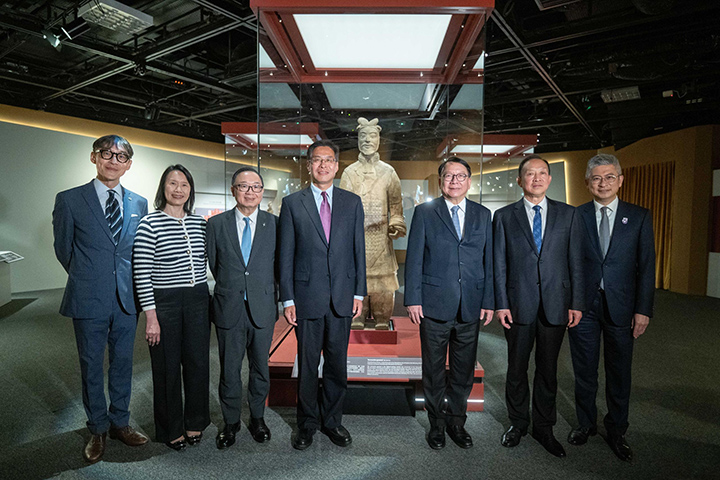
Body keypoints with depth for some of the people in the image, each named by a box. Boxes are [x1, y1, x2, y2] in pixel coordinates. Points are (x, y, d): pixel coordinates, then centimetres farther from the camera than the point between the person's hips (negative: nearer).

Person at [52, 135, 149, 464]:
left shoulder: (139, 204, 5)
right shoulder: (69, 200, -4)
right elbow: (63, 249, 5)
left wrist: (129, 284, 8)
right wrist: (87, 279, 10)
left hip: (126, 299, 3)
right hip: (89, 300, -2)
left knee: (123, 363, 14)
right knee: (91, 367, 11)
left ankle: (119, 423, 32)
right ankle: (98, 430, 30)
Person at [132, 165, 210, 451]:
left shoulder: (199, 223, 7)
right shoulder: (149, 224, -8)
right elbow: (141, 274, -10)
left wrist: (209, 302, 13)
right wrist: (151, 317, -12)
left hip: (198, 301, 4)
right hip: (164, 302, -4)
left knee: (198, 363, 10)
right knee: (167, 368, 9)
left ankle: (194, 424, 32)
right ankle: (171, 430, 30)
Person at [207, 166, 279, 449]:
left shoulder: (274, 224, 0)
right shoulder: (216, 224, 1)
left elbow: (279, 265, 5)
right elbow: (213, 264, 8)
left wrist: (262, 289, 5)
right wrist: (230, 288, 10)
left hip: (263, 308, 0)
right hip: (229, 309, 0)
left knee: (260, 367, 14)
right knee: (229, 370, 11)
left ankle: (257, 418, 35)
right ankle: (231, 422, 32)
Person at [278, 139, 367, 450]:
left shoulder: (352, 202, 7)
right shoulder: (292, 203, 2)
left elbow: (358, 250, 7)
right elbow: (286, 255, 0)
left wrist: (359, 293, 2)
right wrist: (287, 298, -4)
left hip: (342, 297, 2)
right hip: (307, 296, -1)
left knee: (337, 364, 12)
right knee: (307, 365, 11)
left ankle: (332, 421, 32)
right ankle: (307, 423, 31)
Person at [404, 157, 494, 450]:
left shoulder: (483, 215, 9)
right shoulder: (425, 213, 1)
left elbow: (489, 261, 8)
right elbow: (414, 259, -2)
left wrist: (489, 301, 3)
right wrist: (413, 299, -8)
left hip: (471, 307, 3)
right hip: (434, 304, -2)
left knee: (464, 371, 14)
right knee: (434, 370, 11)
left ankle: (456, 421, 34)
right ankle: (436, 424, 30)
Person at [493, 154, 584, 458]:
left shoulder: (567, 214, 6)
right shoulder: (504, 216, 2)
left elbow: (576, 261, 4)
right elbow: (499, 265, 0)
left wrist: (577, 303, -1)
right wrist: (500, 303, -5)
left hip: (555, 305, 1)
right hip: (519, 305, -1)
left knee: (548, 370, 13)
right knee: (517, 369, 12)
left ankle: (543, 428, 31)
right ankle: (517, 424, 32)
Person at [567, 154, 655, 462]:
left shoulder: (639, 217, 2)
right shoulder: (575, 216, 0)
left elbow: (646, 266, 0)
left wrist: (643, 309, -5)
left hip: (621, 306, 0)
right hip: (583, 306, 0)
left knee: (619, 373, 13)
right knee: (584, 370, 13)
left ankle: (616, 431, 32)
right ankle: (586, 424, 33)